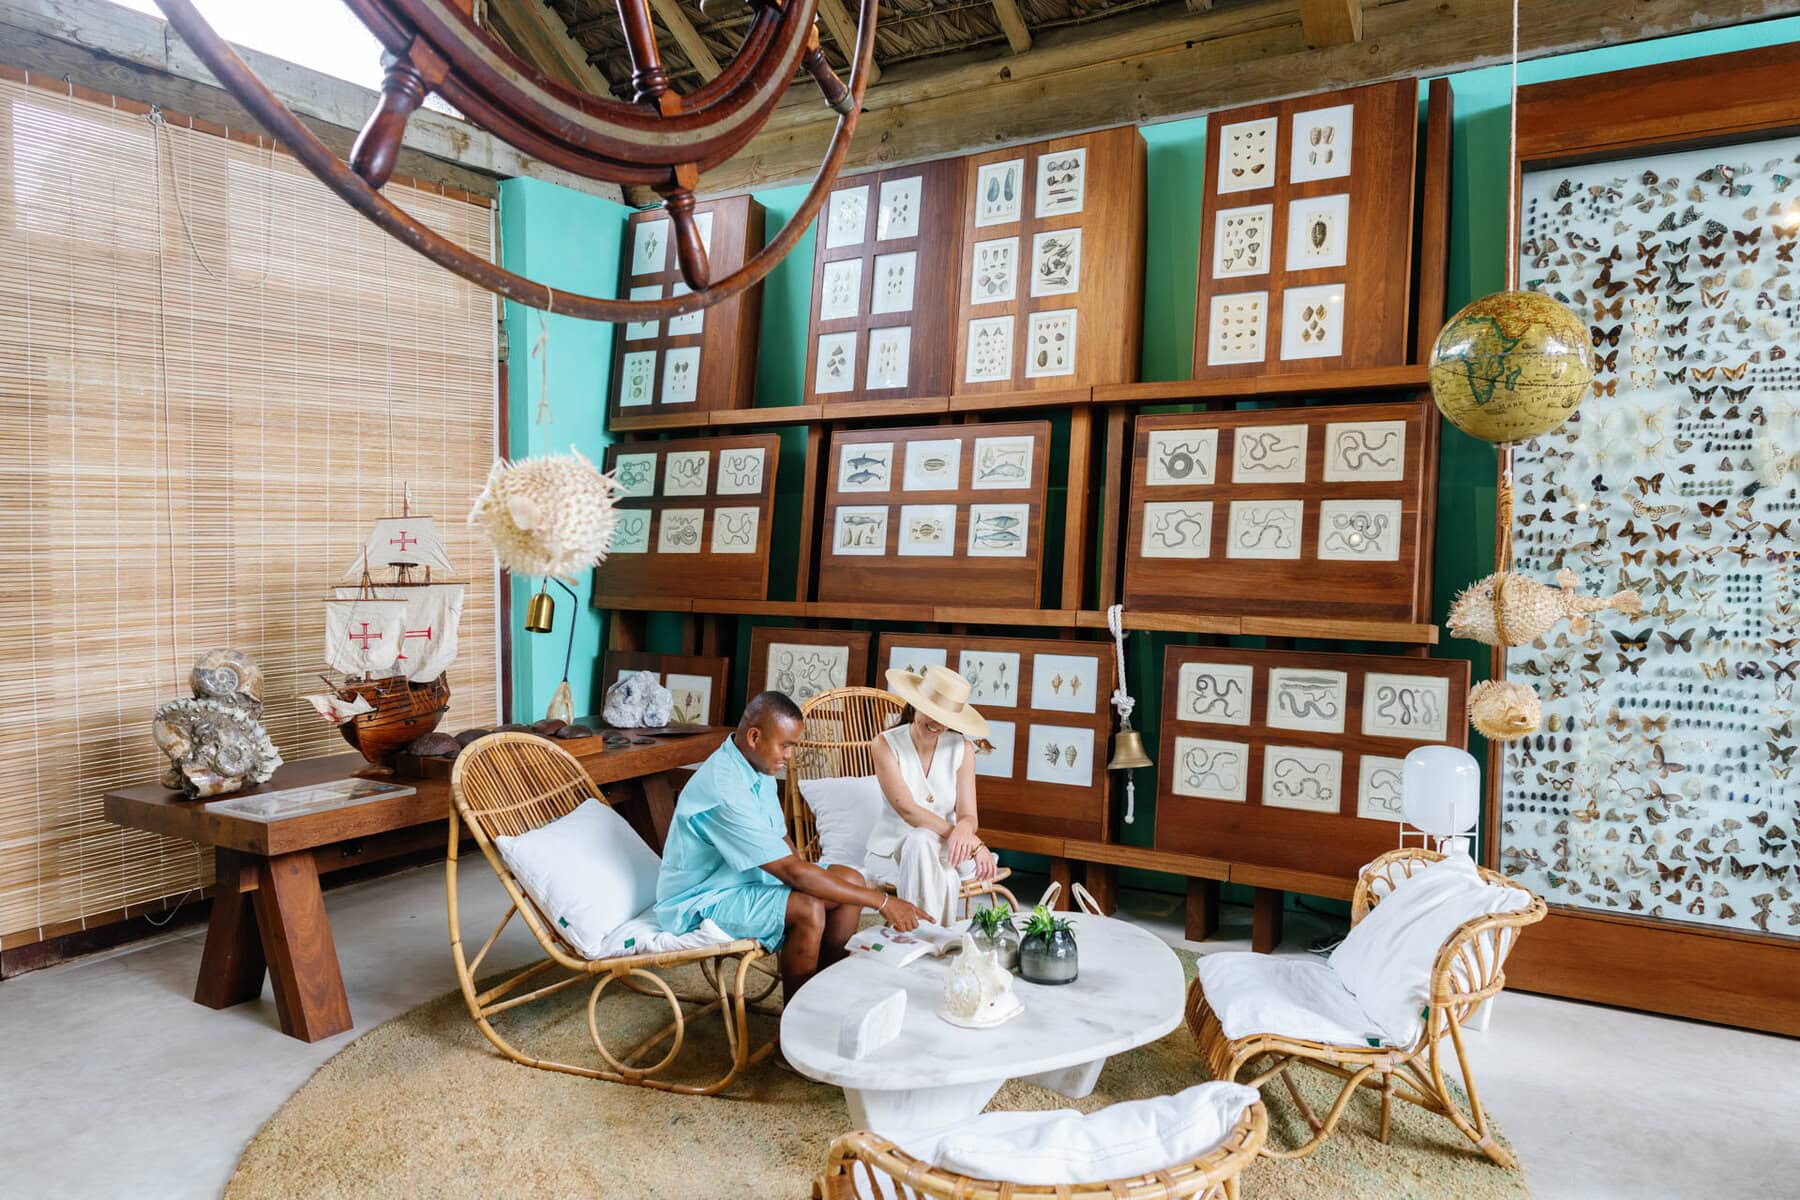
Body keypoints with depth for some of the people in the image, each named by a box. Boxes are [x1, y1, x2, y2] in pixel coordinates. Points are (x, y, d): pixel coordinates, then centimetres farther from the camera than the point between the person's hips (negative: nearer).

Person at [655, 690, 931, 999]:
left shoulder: (757, 767, -1)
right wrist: (881, 902, -28)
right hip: (699, 902, -9)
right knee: (808, 909, -30)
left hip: (748, 877, 9)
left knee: (852, 880, -2)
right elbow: (791, 872, -31)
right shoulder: (723, 790, -31)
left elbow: (780, 839, 12)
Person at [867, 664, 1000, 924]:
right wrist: (973, 842, -33)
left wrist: (964, 830, -36)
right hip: (892, 849, -2)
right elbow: (908, 811, -21)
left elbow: (968, 816, -7)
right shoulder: (887, 744, -13)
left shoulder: (960, 748, -5)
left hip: (946, 848, 2)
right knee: (921, 842, -36)